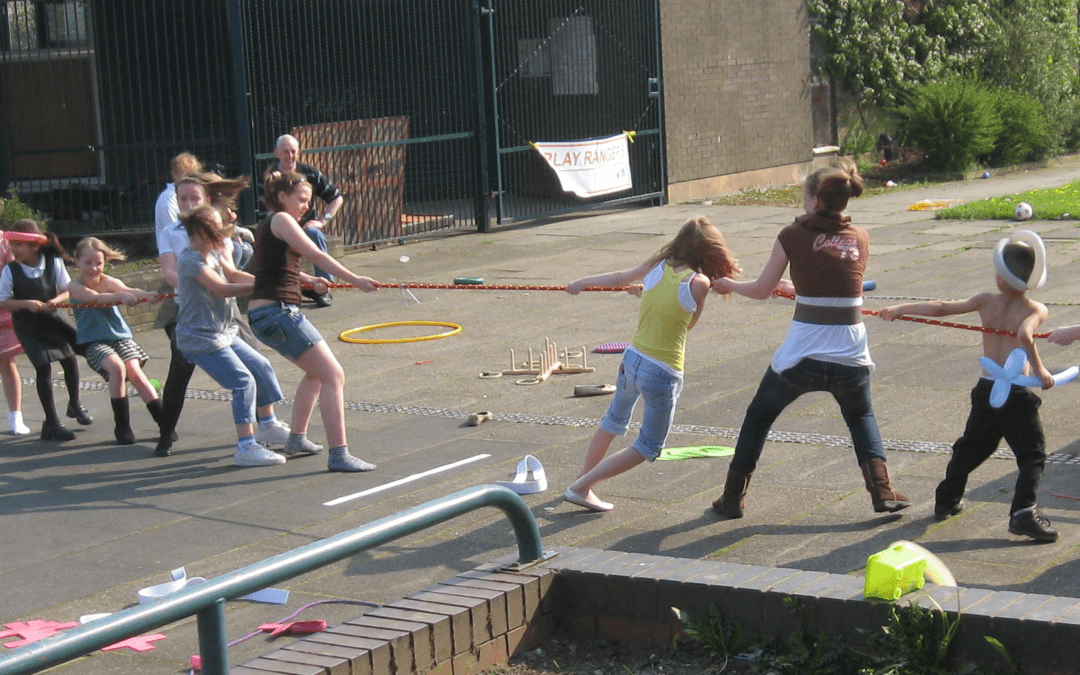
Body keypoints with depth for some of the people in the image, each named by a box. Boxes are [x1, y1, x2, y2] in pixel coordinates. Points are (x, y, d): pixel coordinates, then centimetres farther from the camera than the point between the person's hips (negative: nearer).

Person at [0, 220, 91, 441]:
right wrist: (25, 303, -28)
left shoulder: (54, 263, -14)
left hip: (53, 317, 2)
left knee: (70, 357, 5)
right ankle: (52, 422, 3)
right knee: (43, 366, -7)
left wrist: (55, 301, -27)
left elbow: (68, 290, -7)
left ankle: (75, 404, 34)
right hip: (29, 325, -2)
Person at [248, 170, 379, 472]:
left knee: (316, 372, 27)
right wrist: (355, 280, -20)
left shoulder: (267, 226, 21)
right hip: (278, 313, -11)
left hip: (262, 315, 11)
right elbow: (316, 255, -17)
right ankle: (338, 455, -16)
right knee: (333, 376, -11)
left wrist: (309, 279, 35)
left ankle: (296, 438, 33)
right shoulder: (281, 220, -8)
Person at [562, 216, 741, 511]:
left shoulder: (657, 266, 0)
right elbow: (690, 323, 2)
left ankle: (583, 478, 43)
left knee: (614, 421, 32)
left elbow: (620, 277, 16)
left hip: (631, 361, 6)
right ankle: (581, 487, 7)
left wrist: (582, 283, 35)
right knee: (649, 447, 12)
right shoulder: (698, 282, -13)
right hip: (662, 374, -6)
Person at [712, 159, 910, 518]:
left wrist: (727, 284, 23)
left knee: (759, 417, 21)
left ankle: (732, 498, 27)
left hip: (801, 355, -2)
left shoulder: (794, 235, -3)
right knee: (861, 417, 30)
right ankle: (883, 491, 14)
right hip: (851, 356, 2)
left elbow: (761, 290, 4)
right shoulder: (860, 238, 6)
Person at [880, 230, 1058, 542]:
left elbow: (941, 308, 4)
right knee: (1032, 454, -2)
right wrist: (1040, 370, -15)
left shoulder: (986, 301, 3)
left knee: (971, 447, 24)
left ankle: (947, 499, 35)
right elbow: (1024, 336, -26)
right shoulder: (1036, 310, -6)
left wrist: (899, 309, 12)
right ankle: (1023, 512, -20)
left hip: (986, 389, 5)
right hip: (1016, 392, -5)